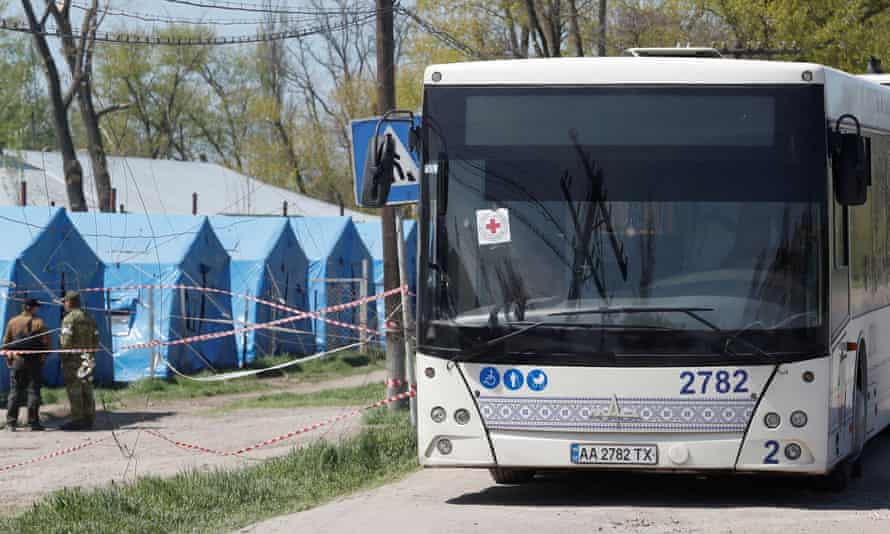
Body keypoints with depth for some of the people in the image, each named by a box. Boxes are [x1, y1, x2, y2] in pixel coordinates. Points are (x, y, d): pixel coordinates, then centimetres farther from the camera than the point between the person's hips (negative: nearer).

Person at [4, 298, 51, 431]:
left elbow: (6, 342, 6)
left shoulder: (12, 322, 4)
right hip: (34, 361, -2)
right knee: (33, 391, 2)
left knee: (14, 391, 6)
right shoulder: (38, 323, -6)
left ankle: (11, 422, 1)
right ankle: (33, 422, 0)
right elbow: (47, 342, -7)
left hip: (17, 361, 2)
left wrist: (8, 358, 15)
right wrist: (44, 355, 8)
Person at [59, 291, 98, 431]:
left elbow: (66, 342, -20)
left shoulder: (69, 318, -12)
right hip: (86, 360, 8)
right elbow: (96, 341, 13)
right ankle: (89, 419, 11)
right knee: (86, 390, 10)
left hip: (73, 359, -8)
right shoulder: (88, 318, 13)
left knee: (74, 389, -6)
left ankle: (77, 420, -8)